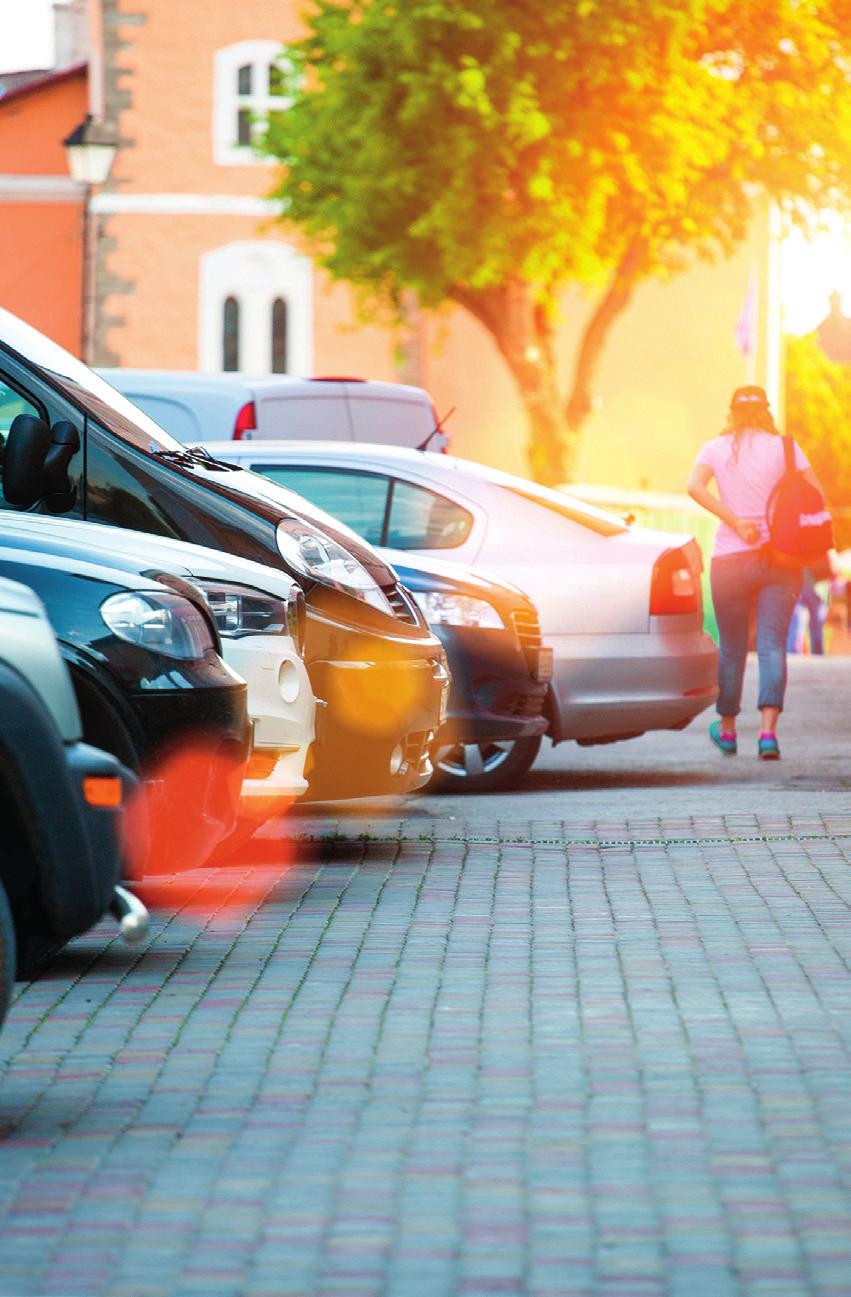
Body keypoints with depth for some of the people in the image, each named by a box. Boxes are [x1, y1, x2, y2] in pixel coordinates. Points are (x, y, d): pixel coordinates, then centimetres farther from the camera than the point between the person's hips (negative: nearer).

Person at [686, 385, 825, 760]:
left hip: (730, 559, 1)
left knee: (731, 648, 13)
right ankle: (768, 732, -19)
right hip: (780, 559, -1)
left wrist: (735, 521, -14)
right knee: (772, 646, -4)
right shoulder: (784, 447, 2)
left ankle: (727, 729, 26)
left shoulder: (716, 449, 5)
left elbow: (695, 486, -13)